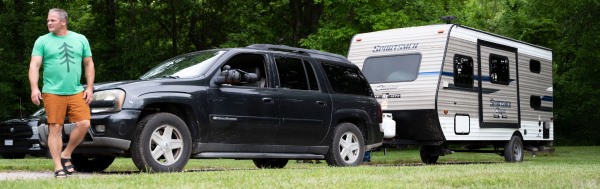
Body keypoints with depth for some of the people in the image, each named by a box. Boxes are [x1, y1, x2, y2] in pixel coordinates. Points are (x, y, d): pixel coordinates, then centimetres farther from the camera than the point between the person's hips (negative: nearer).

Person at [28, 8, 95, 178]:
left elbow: (88, 64, 13)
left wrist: (89, 88, 4)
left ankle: (66, 155, 11)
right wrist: (34, 88, -15)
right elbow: (34, 65, -2)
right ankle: (58, 167, 3)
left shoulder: (80, 39, 10)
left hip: (76, 92, 2)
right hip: (53, 93, -2)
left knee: (84, 124, -9)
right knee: (55, 129, -3)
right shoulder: (42, 41, 4)